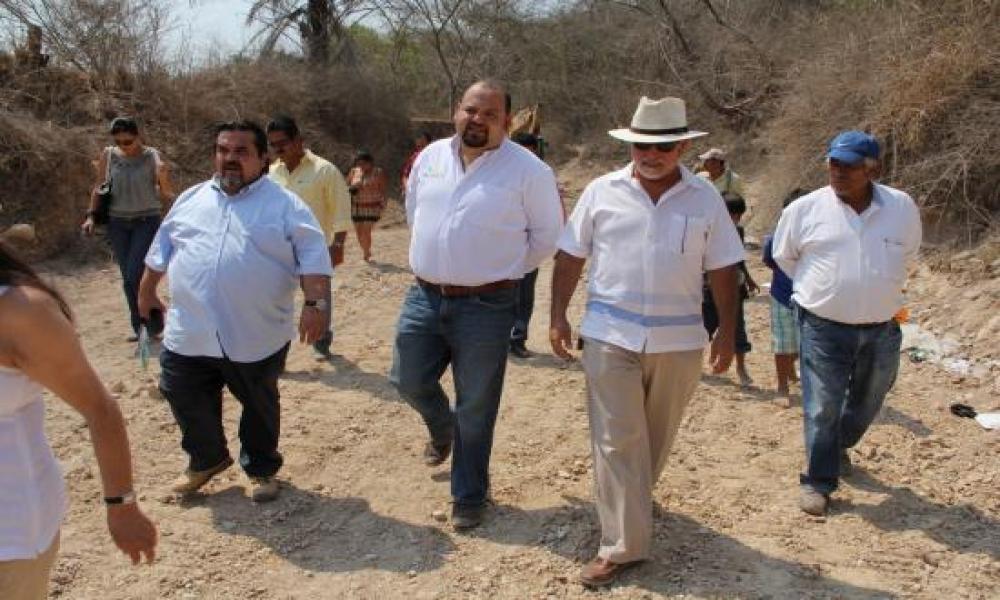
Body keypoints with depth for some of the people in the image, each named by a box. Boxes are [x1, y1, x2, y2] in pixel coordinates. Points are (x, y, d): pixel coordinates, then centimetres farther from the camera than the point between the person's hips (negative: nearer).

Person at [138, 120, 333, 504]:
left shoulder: (284, 204, -3)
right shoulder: (191, 200, 11)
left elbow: (313, 256, -10)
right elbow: (163, 246, 21)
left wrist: (316, 303, -20)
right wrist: (146, 292, 24)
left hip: (257, 337, -3)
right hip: (189, 334, 3)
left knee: (259, 405, 13)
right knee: (186, 399, 12)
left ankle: (261, 468, 35)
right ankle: (207, 459, 37)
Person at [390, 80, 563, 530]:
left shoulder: (528, 170, -10)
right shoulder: (430, 157, 5)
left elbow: (546, 236, -3)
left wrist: (503, 271, 1)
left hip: (486, 307, -5)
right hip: (423, 297, 5)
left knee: (475, 411, 6)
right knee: (409, 381, 15)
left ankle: (469, 499, 24)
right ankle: (442, 429, 50)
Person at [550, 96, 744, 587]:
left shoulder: (705, 198, 2)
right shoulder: (602, 192, 0)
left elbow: (723, 270, 5)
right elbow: (571, 256, 5)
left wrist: (726, 331, 3)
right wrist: (558, 316, 1)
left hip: (679, 339, 1)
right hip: (611, 335, -1)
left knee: (656, 436, 15)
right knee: (616, 440, -2)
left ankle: (632, 503, 40)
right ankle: (623, 545, 5)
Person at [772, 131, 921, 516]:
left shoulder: (903, 208, -3)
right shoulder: (805, 209, -8)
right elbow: (783, 256, 8)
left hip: (882, 329, 3)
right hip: (823, 328, -3)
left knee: (867, 402, 20)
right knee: (822, 409, -1)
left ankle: (839, 447, 47)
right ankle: (818, 481, 14)